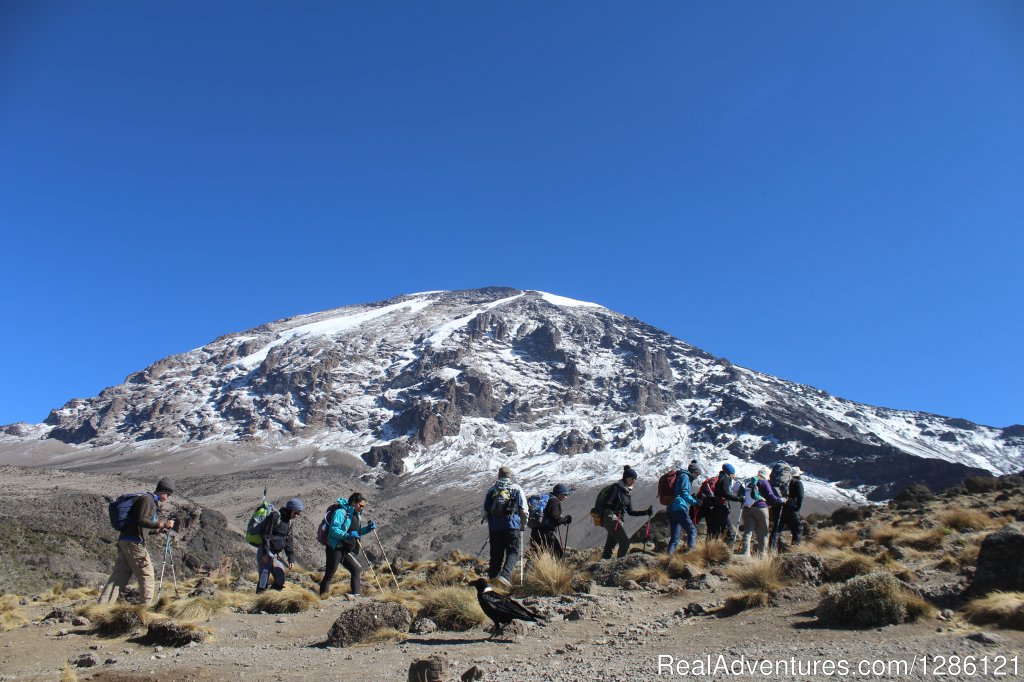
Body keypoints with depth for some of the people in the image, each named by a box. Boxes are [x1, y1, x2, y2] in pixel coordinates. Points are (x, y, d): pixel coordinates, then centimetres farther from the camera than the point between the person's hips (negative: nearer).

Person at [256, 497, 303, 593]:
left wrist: (291, 559, 6)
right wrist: (265, 553, -22)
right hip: (265, 553, -9)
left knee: (280, 580, 8)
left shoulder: (289, 522, 15)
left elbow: (289, 542, 15)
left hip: (275, 554, 9)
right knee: (264, 580, -13)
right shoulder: (275, 516, -11)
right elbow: (266, 535, -17)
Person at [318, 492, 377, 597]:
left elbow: (356, 532, 23)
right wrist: (347, 535, -32)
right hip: (335, 548, -9)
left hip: (347, 550, 9)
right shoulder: (341, 512, -14)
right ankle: (322, 596, 1)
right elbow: (333, 530, -21)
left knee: (357, 569, 7)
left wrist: (368, 528, 8)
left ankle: (355, 594, 12)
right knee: (329, 574, -5)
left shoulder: (355, 514, 14)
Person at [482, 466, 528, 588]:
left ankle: (493, 576, 13)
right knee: (513, 552, 0)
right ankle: (505, 575, -19)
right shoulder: (517, 489, 6)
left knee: (496, 553, 12)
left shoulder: (491, 490, 12)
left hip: (494, 526, 3)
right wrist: (523, 524, 16)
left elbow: (485, 511, 11)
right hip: (513, 525, -3)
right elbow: (524, 510, 2)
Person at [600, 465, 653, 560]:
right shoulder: (617, 487, -5)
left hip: (618, 520, 8)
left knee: (609, 548, 6)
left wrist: (646, 512, 11)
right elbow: (607, 503, -14)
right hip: (610, 518, -8)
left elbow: (630, 512, 19)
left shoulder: (629, 492, 18)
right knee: (625, 542, -17)